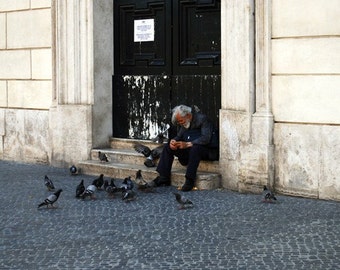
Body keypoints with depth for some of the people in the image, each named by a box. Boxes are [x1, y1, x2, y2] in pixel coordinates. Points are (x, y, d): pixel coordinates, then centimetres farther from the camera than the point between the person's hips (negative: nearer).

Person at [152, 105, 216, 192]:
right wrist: (173, 141, -8)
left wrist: (188, 144, -29)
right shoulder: (183, 123, 11)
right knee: (168, 147, -5)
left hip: (204, 149, -7)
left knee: (195, 148, -39)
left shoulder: (202, 119, -12)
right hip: (187, 150, 8)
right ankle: (164, 178, -8)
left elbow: (206, 138, -22)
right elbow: (179, 136, 18)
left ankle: (190, 180, -36)